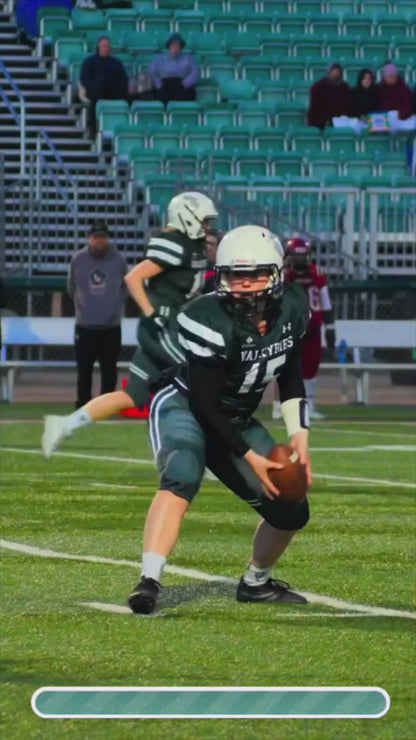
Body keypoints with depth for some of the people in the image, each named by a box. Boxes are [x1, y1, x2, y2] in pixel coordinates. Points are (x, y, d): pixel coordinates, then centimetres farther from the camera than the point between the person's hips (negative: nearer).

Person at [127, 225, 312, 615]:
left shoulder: (292, 308, -7)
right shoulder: (210, 322, -28)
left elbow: (290, 375, 10)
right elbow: (205, 406, -23)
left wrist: (299, 435, 0)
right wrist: (251, 458, -22)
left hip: (236, 422, 7)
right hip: (185, 408, -7)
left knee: (291, 511, 6)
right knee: (181, 477, -38)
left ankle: (256, 582, 34)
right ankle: (149, 581, -48)